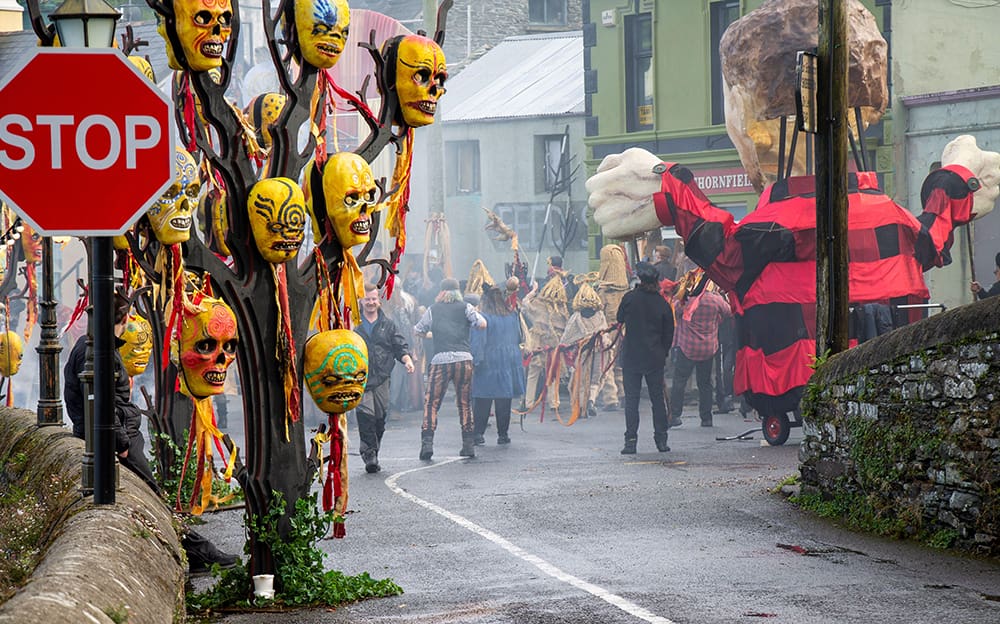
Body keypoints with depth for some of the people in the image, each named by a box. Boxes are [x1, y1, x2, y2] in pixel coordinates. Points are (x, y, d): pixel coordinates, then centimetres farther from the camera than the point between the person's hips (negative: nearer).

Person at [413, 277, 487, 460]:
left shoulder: (433, 310, 10)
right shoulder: (465, 307, 7)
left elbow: (417, 331, 16)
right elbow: (482, 324, 0)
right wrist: (472, 315, 21)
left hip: (441, 360, -1)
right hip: (463, 359, 1)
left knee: (431, 403, 1)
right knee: (464, 403, 11)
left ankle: (427, 443, -13)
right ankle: (468, 445, 9)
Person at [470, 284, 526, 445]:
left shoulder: (482, 317, -11)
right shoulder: (512, 316, 5)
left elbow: (478, 341, -14)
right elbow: (519, 338, 18)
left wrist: (475, 361, -13)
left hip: (488, 364, -4)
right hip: (509, 363, 4)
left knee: (482, 401, 1)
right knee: (504, 401, 10)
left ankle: (479, 433, -3)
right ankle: (503, 434, 12)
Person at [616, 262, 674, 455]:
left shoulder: (630, 298, -9)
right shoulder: (662, 303, -3)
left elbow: (620, 319, 8)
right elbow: (669, 333, 4)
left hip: (631, 357, -2)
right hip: (655, 358, 2)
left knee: (631, 399, 2)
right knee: (657, 397, 10)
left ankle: (631, 440, -3)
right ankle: (661, 439, 10)